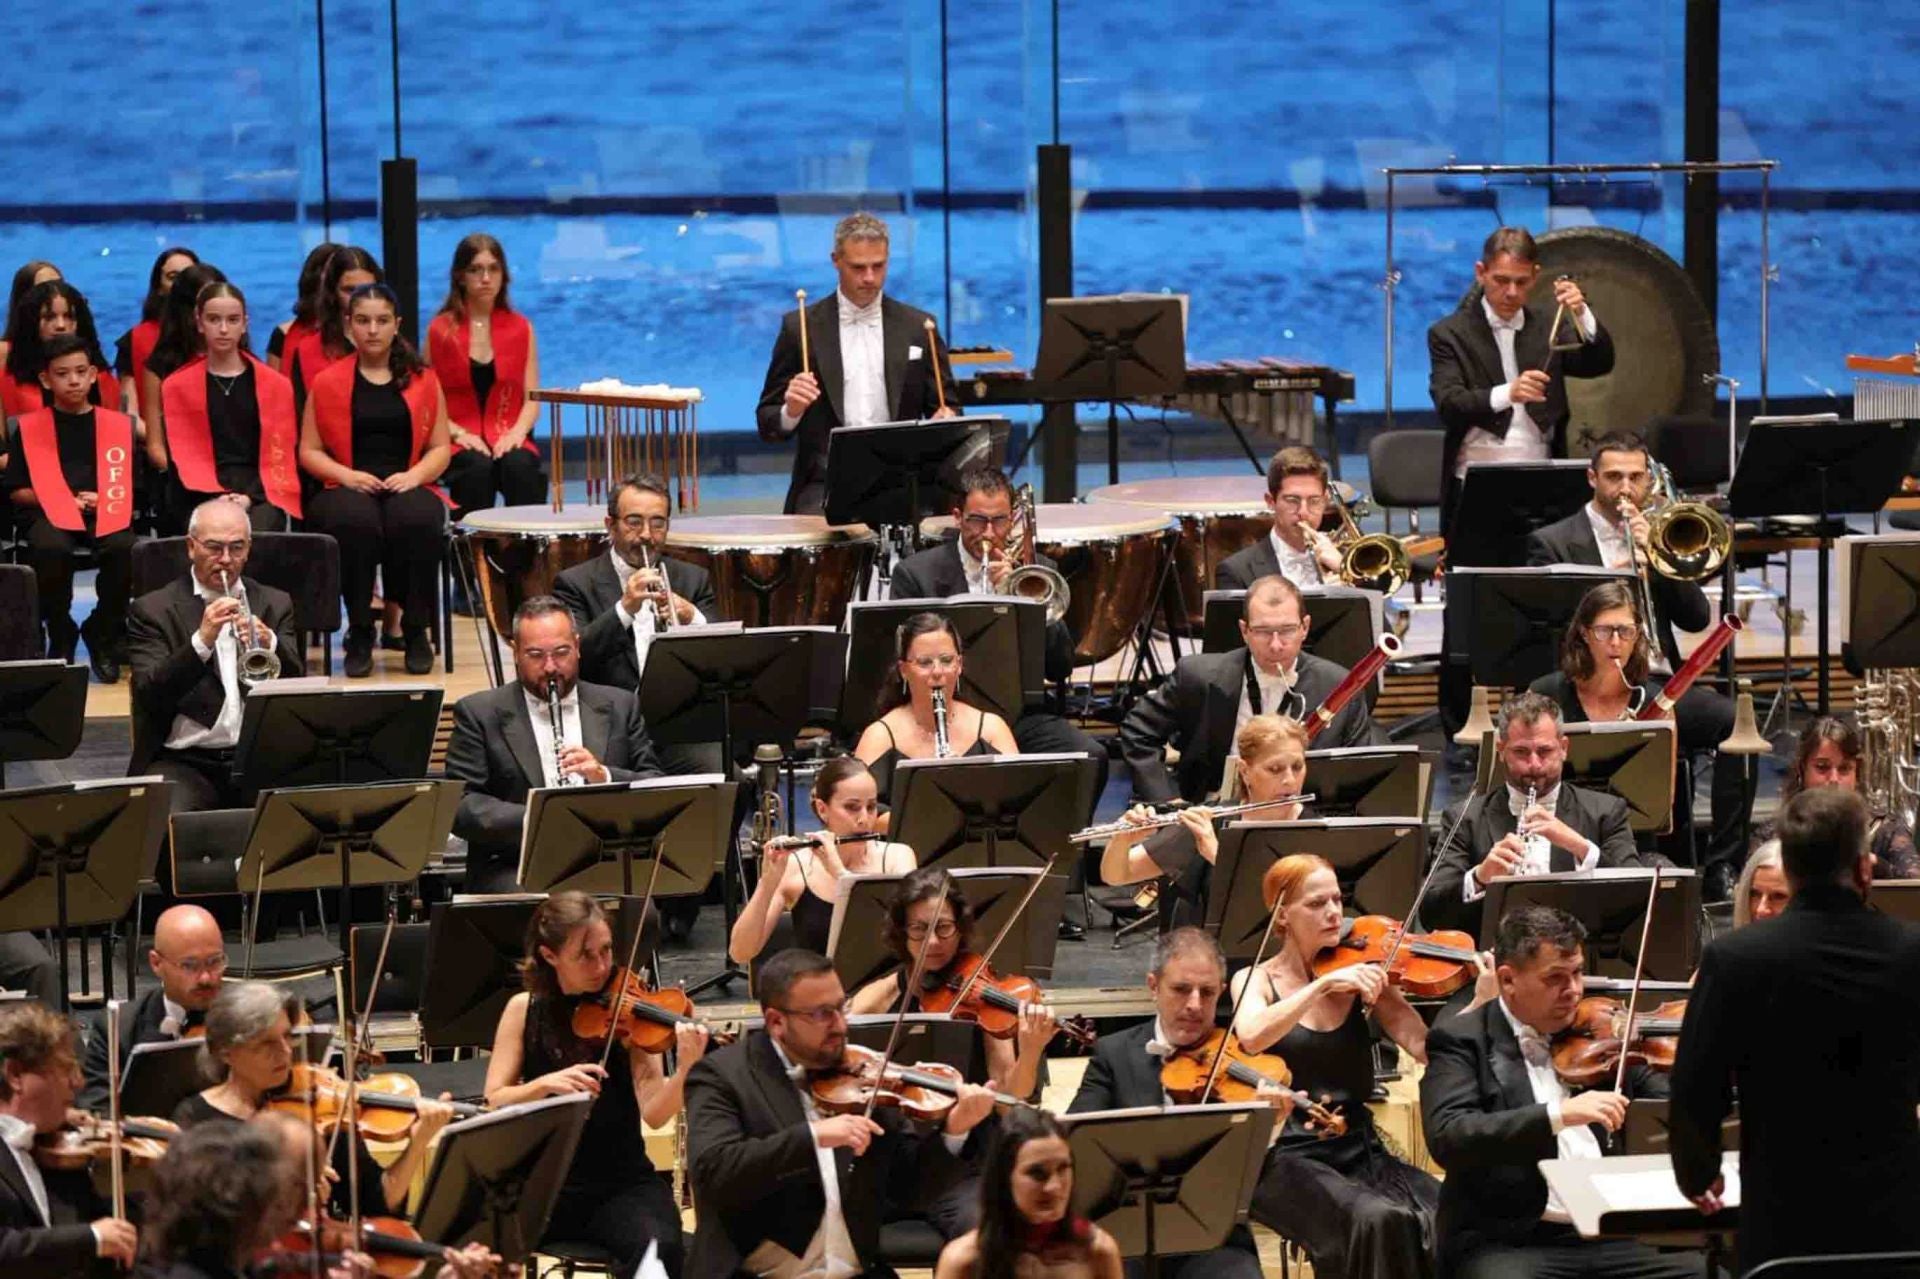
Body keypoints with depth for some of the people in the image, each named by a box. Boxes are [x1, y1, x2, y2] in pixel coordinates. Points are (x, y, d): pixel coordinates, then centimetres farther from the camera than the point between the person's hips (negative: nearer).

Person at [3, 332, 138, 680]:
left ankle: (102, 635, -8)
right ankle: (61, 638, -11)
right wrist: (64, 500, -5)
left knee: (124, 549, -34)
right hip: (48, 514, -1)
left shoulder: (117, 425, 13)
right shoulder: (30, 428, 10)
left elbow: (131, 484, 13)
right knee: (50, 549, -38)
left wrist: (100, 500, -7)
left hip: (106, 513, 1)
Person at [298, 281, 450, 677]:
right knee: (356, 522, -39)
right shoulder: (327, 383, 12)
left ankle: (417, 631, -20)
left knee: (417, 522, -38)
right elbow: (309, 451, 9)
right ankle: (359, 633, -24)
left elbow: (440, 447, 12)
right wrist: (348, 476, -9)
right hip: (348, 490, -1)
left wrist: (414, 476, -9)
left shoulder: (422, 381, 16)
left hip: (407, 486, 1)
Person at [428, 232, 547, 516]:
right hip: (459, 443, -1)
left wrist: (518, 431, -12)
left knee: (520, 466, -33)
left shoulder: (520, 329, 12)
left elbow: (532, 399, 8)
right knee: (478, 467, -35)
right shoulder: (441, 330, 6)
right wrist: (458, 433, -14)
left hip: (509, 439, 1)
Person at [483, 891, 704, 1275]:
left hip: (624, 1182, -1)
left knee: (660, 1247, -32)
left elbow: (653, 1113, -12)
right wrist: (546, 1083, -20)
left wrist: (685, 1068, -32)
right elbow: (495, 1102, -2)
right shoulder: (525, 1010, 3)